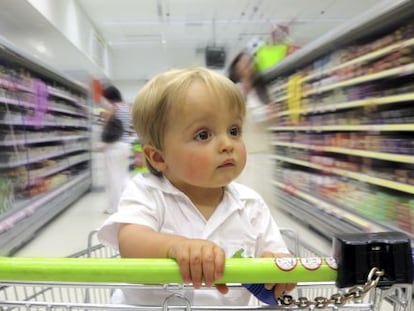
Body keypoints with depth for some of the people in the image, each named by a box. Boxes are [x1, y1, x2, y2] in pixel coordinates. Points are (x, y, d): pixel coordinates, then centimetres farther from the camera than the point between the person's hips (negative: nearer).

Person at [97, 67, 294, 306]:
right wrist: (174, 246, -42)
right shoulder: (148, 193, -10)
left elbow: (277, 253, -1)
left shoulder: (250, 204, -2)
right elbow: (129, 241, -24)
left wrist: (278, 265, -22)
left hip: (229, 304, 2)